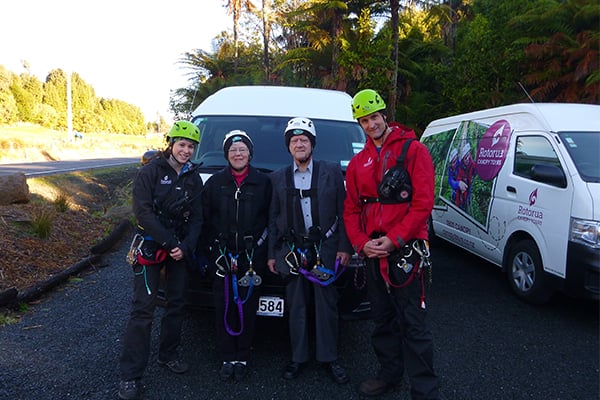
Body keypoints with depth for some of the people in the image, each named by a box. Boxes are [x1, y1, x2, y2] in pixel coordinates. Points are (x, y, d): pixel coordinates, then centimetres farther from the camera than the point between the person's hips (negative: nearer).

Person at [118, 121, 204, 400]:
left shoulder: (193, 177, 6)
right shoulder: (150, 172, -8)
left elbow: (196, 217, 5)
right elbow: (143, 212, -15)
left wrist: (185, 246, -11)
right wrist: (170, 243, -18)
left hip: (180, 249, 5)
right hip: (151, 248, -5)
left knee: (176, 304, 13)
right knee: (143, 309, -5)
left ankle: (168, 355, 32)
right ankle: (130, 374, 5)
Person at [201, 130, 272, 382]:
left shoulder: (263, 182, 2)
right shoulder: (215, 182, 7)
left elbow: (270, 218, 2)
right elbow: (206, 219, 6)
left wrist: (260, 245, -8)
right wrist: (214, 246, -4)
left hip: (252, 257, -1)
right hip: (222, 256, 1)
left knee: (247, 308, 5)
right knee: (224, 308, 6)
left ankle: (242, 358, 20)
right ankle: (228, 358, 19)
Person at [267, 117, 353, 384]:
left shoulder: (332, 172, 4)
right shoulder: (278, 178, 9)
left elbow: (343, 212, 2)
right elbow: (273, 220, 10)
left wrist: (344, 247, -4)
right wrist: (271, 254, 7)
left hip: (325, 251, -1)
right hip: (292, 252, 2)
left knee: (326, 306, 5)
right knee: (296, 307, 8)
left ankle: (329, 358, 20)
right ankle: (298, 358, 22)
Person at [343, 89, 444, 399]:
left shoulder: (412, 150, -4)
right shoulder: (357, 163, 13)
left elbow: (423, 202, -12)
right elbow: (351, 209, 12)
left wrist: (394, 239, -16)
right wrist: (362, 243, -4)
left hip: (405, 250, -6)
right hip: (372, 253, 6)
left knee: (412, 323, -3)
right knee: (382, 318, 17)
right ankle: (389, 374, 33)